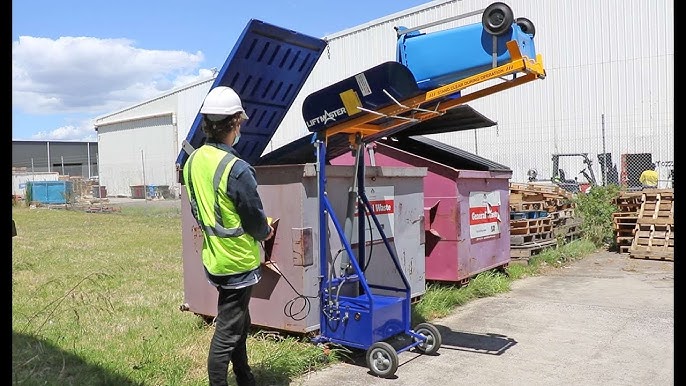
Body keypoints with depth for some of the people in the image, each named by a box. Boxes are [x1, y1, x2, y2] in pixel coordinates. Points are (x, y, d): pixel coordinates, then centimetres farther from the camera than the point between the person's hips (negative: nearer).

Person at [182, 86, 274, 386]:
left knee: (238, 323, 22)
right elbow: (256, 221, -17)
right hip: (238, 261, -8)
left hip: (213, 257, 8)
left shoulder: (192, 162, -1)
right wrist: (265, 231, 4)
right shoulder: (237, 169, -25)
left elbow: (198, 211, 8)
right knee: (227, 332, 5)